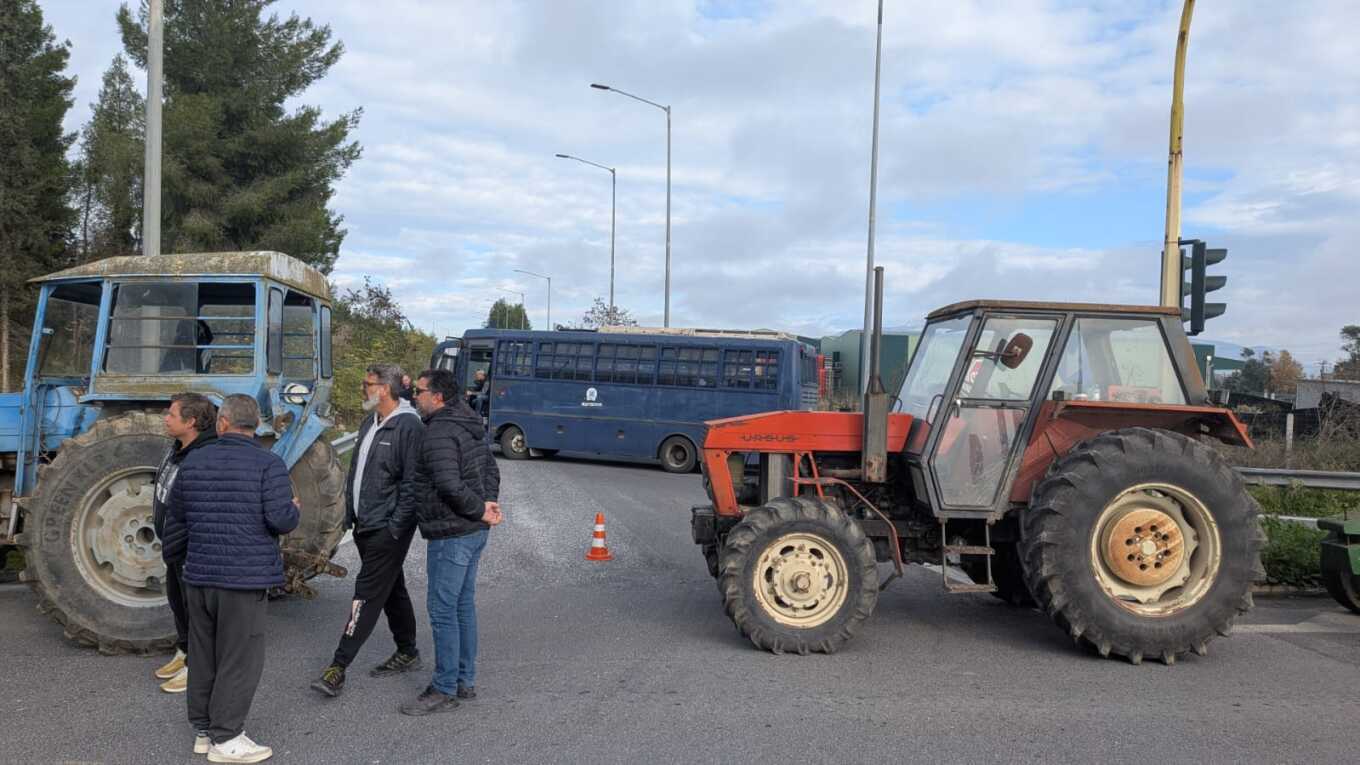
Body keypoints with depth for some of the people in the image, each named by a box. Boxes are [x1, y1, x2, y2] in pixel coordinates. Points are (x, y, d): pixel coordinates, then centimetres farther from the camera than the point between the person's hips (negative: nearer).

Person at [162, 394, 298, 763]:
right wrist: (294, 508, 4)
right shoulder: (268, 464, -11)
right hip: (244, 577, -5)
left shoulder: (192, 462, 7)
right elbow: (281, 520, -18)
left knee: (203, 655, 16)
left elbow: (174, 519, 16)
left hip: (198, 575, 6)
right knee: (239, 659, 3)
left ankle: (203, 729, 27)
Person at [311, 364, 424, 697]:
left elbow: (411, 483, -19)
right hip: (365, 526, 9)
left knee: (367, 595, -6)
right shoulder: (370, 423, 13)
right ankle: (408, 652, 30)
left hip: (387, 530, -9)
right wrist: (350, 513, 16)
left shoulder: (409, 427, -16)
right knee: (392, 589, 18)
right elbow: (356, 470, 21)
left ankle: (338, 667, -3)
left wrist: (395, 528, -19)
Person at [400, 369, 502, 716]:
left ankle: (444, 690, 6)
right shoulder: (471, 426, 13)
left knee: (442, 609, -2)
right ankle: (465, 680, 26)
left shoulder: (439, 433, -18)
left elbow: (449, 485, -27)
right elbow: (491, 469, 19)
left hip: (450, 534, -10)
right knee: (464, 605, 16)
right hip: (474, 532, 10)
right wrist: (489, 503, 6)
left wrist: (480, 510, -15)